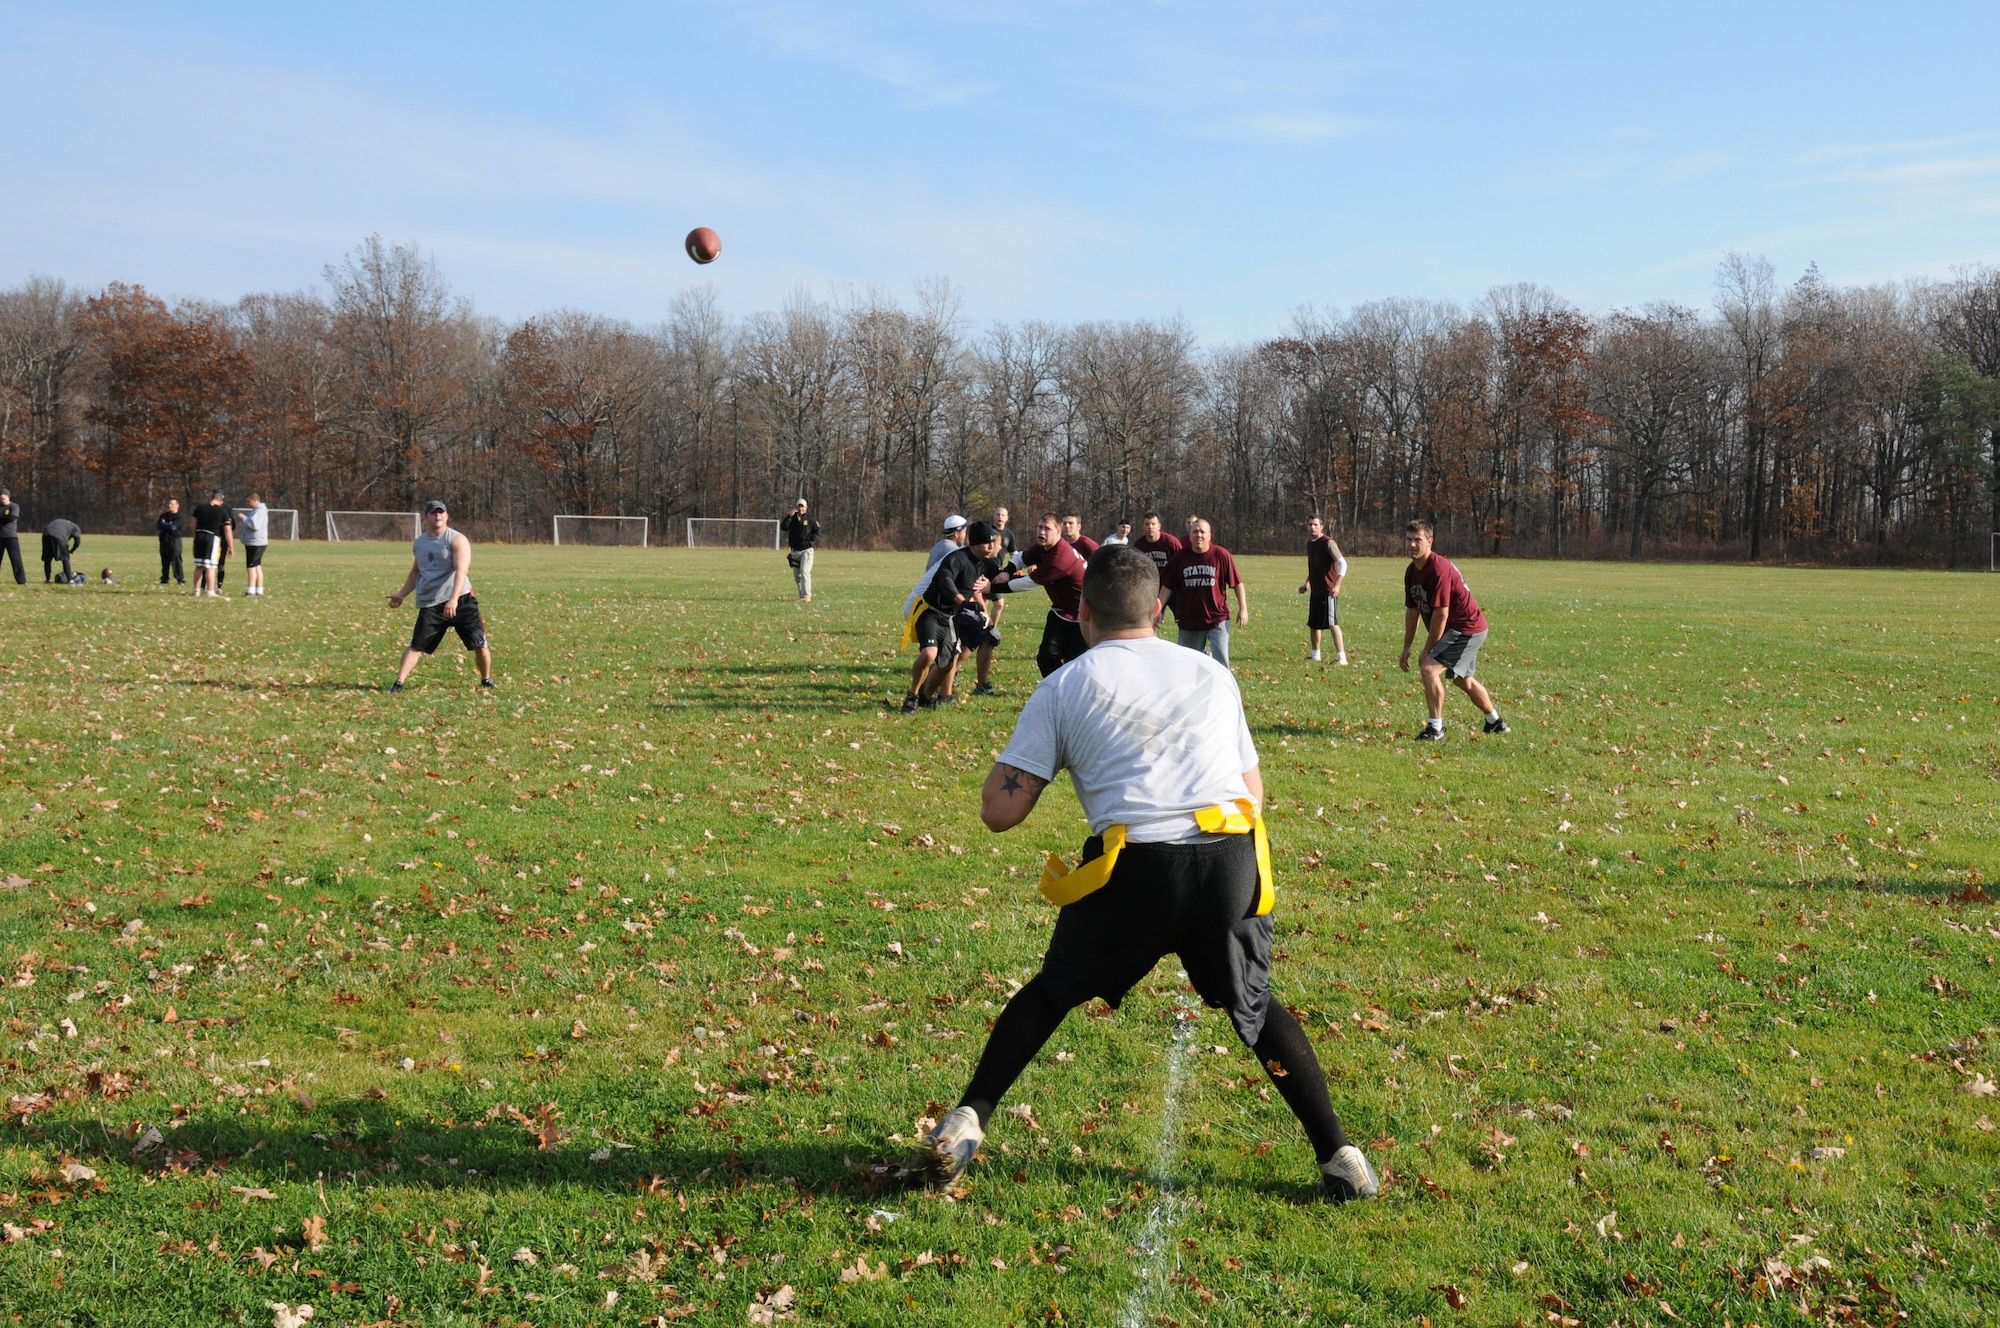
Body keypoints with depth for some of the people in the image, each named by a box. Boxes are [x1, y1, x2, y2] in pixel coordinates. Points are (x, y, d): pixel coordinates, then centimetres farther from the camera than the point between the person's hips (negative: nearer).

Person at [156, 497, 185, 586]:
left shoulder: (180, 517, -3)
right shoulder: (164, 515, 17)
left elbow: (173, 527, -15)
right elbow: (158, 526, 5)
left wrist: (164, 525, 0)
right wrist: (168, 526, -9)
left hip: (175, 540, -6)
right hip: (164, 540, 6)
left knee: (176, 560, -12)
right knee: (165, 560, 8)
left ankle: (180, 579, -13)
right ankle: (164, 579, 15)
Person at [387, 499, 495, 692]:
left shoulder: (457, 540, -6)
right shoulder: (419, 543, 13)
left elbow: (461, 570, -19)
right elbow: (415, 573, 29)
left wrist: (453, 600, -31)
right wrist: (402, 595, 21)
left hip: (461, 601, -3)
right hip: (430, 604, 4)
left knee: (480, 644, -1)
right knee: (417, 646, -5)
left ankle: (486, 680, 20)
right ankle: (398, 683, -4)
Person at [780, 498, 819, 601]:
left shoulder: (810, 519, 1)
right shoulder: (792, 519, 8)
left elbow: (817, 532, 4)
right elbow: (783, 527, -7)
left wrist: (811, 542, -10)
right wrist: (790, 515, -15)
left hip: (807, 550, -5)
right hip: (795, 551, 5)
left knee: (804, 572, -18)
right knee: (796, 575, 8)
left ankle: (806, 596, -21)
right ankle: (802, 596, 19)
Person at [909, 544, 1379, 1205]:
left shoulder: (1064, 686, 10)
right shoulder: (1213, 674, 19)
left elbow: (999, 811, 5)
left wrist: (1013, 758, 24)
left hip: (1135, 869, -2)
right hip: (1233, 859, 2)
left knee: (1051, 993, 22)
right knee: (1255, 1005, 25)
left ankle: (965, 1124, 16)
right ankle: (1340, 1157, 21)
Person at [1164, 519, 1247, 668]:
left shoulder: (1221, 555, -7)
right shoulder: (1179, 558, -1)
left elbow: (1237, 583, -1)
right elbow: (1168, 587, 6)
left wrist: (1243, 608, -3)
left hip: (1218, 619, -3)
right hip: (1189, 620, 3)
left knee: (1221, 660, -9)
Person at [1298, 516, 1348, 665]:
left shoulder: (1328, 543, -12)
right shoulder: (1309, 544, 13)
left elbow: (1342, 563, -18)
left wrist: (1337, 585, -27)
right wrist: (1307, 584, 22)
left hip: (1328, 591, -8)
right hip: (1315, 591, 8)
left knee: (1332, 623, -12)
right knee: (1313, 624, 14)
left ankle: (1341, 657, -12)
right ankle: (1315, 655, 29)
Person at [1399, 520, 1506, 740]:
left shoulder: (1439, 569, -26)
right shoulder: (1411, 571, 3)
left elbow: (1441, 614, -26)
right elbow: (1412, 610, 11)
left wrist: (1428, 649, -18)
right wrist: (1406, 648, 9)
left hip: (1466, 629, -10)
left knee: (1429, 668, -22)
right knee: (1463, 679, 26)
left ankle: (1435, 728, -15)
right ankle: (1495, 722, 46)